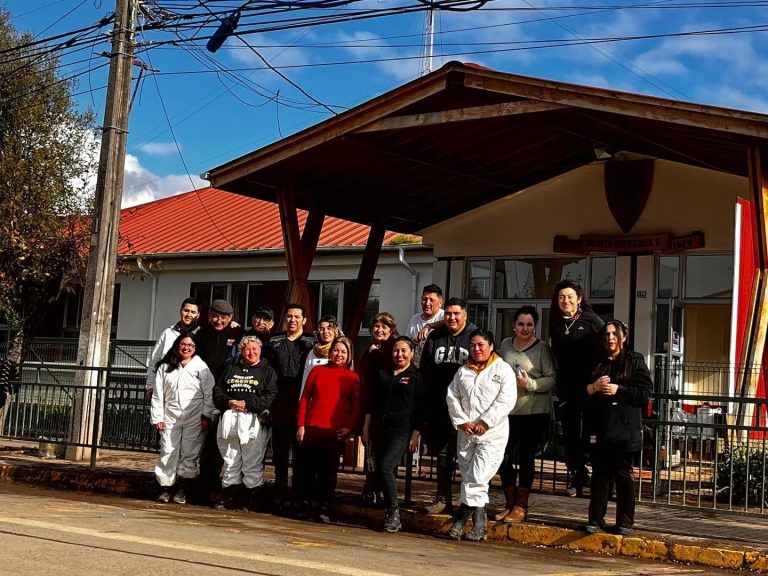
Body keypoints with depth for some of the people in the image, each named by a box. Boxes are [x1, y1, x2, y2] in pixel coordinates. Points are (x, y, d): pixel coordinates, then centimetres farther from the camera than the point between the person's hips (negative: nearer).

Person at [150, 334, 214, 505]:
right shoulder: (165, 367, 12)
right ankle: (165, 489, 3)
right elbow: (158, 394, 10)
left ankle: (182, 490, 5)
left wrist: (206, 416, -7)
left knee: (189, 454, -3)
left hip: (194, 419, -2)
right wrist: (157, 418, 3)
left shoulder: (201, 367, 5)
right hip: (170, 418, 2)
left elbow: (209, 393, 1)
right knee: (168, 453, -3)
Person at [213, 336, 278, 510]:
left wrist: (247, 404, -15)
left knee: (253, 464, -3)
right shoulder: (230, 370, 19)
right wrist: (228, 402, -7)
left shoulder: (267, 372, 6)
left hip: (254, 423, -4)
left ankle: (250, 496, 2)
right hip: (230, 421, 4)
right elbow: (217, 391, 13)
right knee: (230, 462, 8)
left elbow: (271, 397, -7)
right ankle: (228, 495, 14)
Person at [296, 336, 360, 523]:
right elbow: (305, 399, 9)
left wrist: (349, 428, -8)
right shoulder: (317, 371, 9)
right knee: (307, 468, 1)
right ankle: (305, 504, 15)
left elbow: (356, 406, 6)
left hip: (336, 431, -1)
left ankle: (323, 508, 7)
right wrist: (301, 425, 1)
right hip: (312, 428, 1)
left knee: (329, 470, 0)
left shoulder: (353, 377, 7)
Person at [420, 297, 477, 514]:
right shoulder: (435, 337, 9)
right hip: (439, 407, 4)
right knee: (442, 454, 11)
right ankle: (443, 499, 20)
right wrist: (428, 401, 6)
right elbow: (424, 370, 13)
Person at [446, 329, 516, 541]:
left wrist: (485, 422, -14)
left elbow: (506, 400, -9)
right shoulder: (463, 371, 16)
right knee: (468, 478, 3)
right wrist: (461, 421, -5)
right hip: (466, 434, 5)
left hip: (492, 434, -5)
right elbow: (452, 397, 10)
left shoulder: (503, 369, 1)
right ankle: (479, 527, 10)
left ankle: (460, 520, -3)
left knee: (478, 478, -13)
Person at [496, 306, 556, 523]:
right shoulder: (505, 344, 10)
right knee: (504, 456, 4)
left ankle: (521, 507, 10)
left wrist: (530, 384, -21)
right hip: (508, 410, 4)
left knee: (525, 457, 1)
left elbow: (551, 379, -9)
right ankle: (509, 504, 18)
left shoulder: (543, 349, -5)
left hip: (534, 413, -4)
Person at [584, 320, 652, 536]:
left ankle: (625, 522, 11)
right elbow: (579, 392, 12)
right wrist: (593, 387, -8)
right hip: (599, 428, 3)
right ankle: (596, 519, 11)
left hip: (625, 429, -3)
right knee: (599, 474, 5)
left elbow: (645, 393, -4)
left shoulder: (635, 361, 4)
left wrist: (618, 390, -14)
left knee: (624, 475, 3)